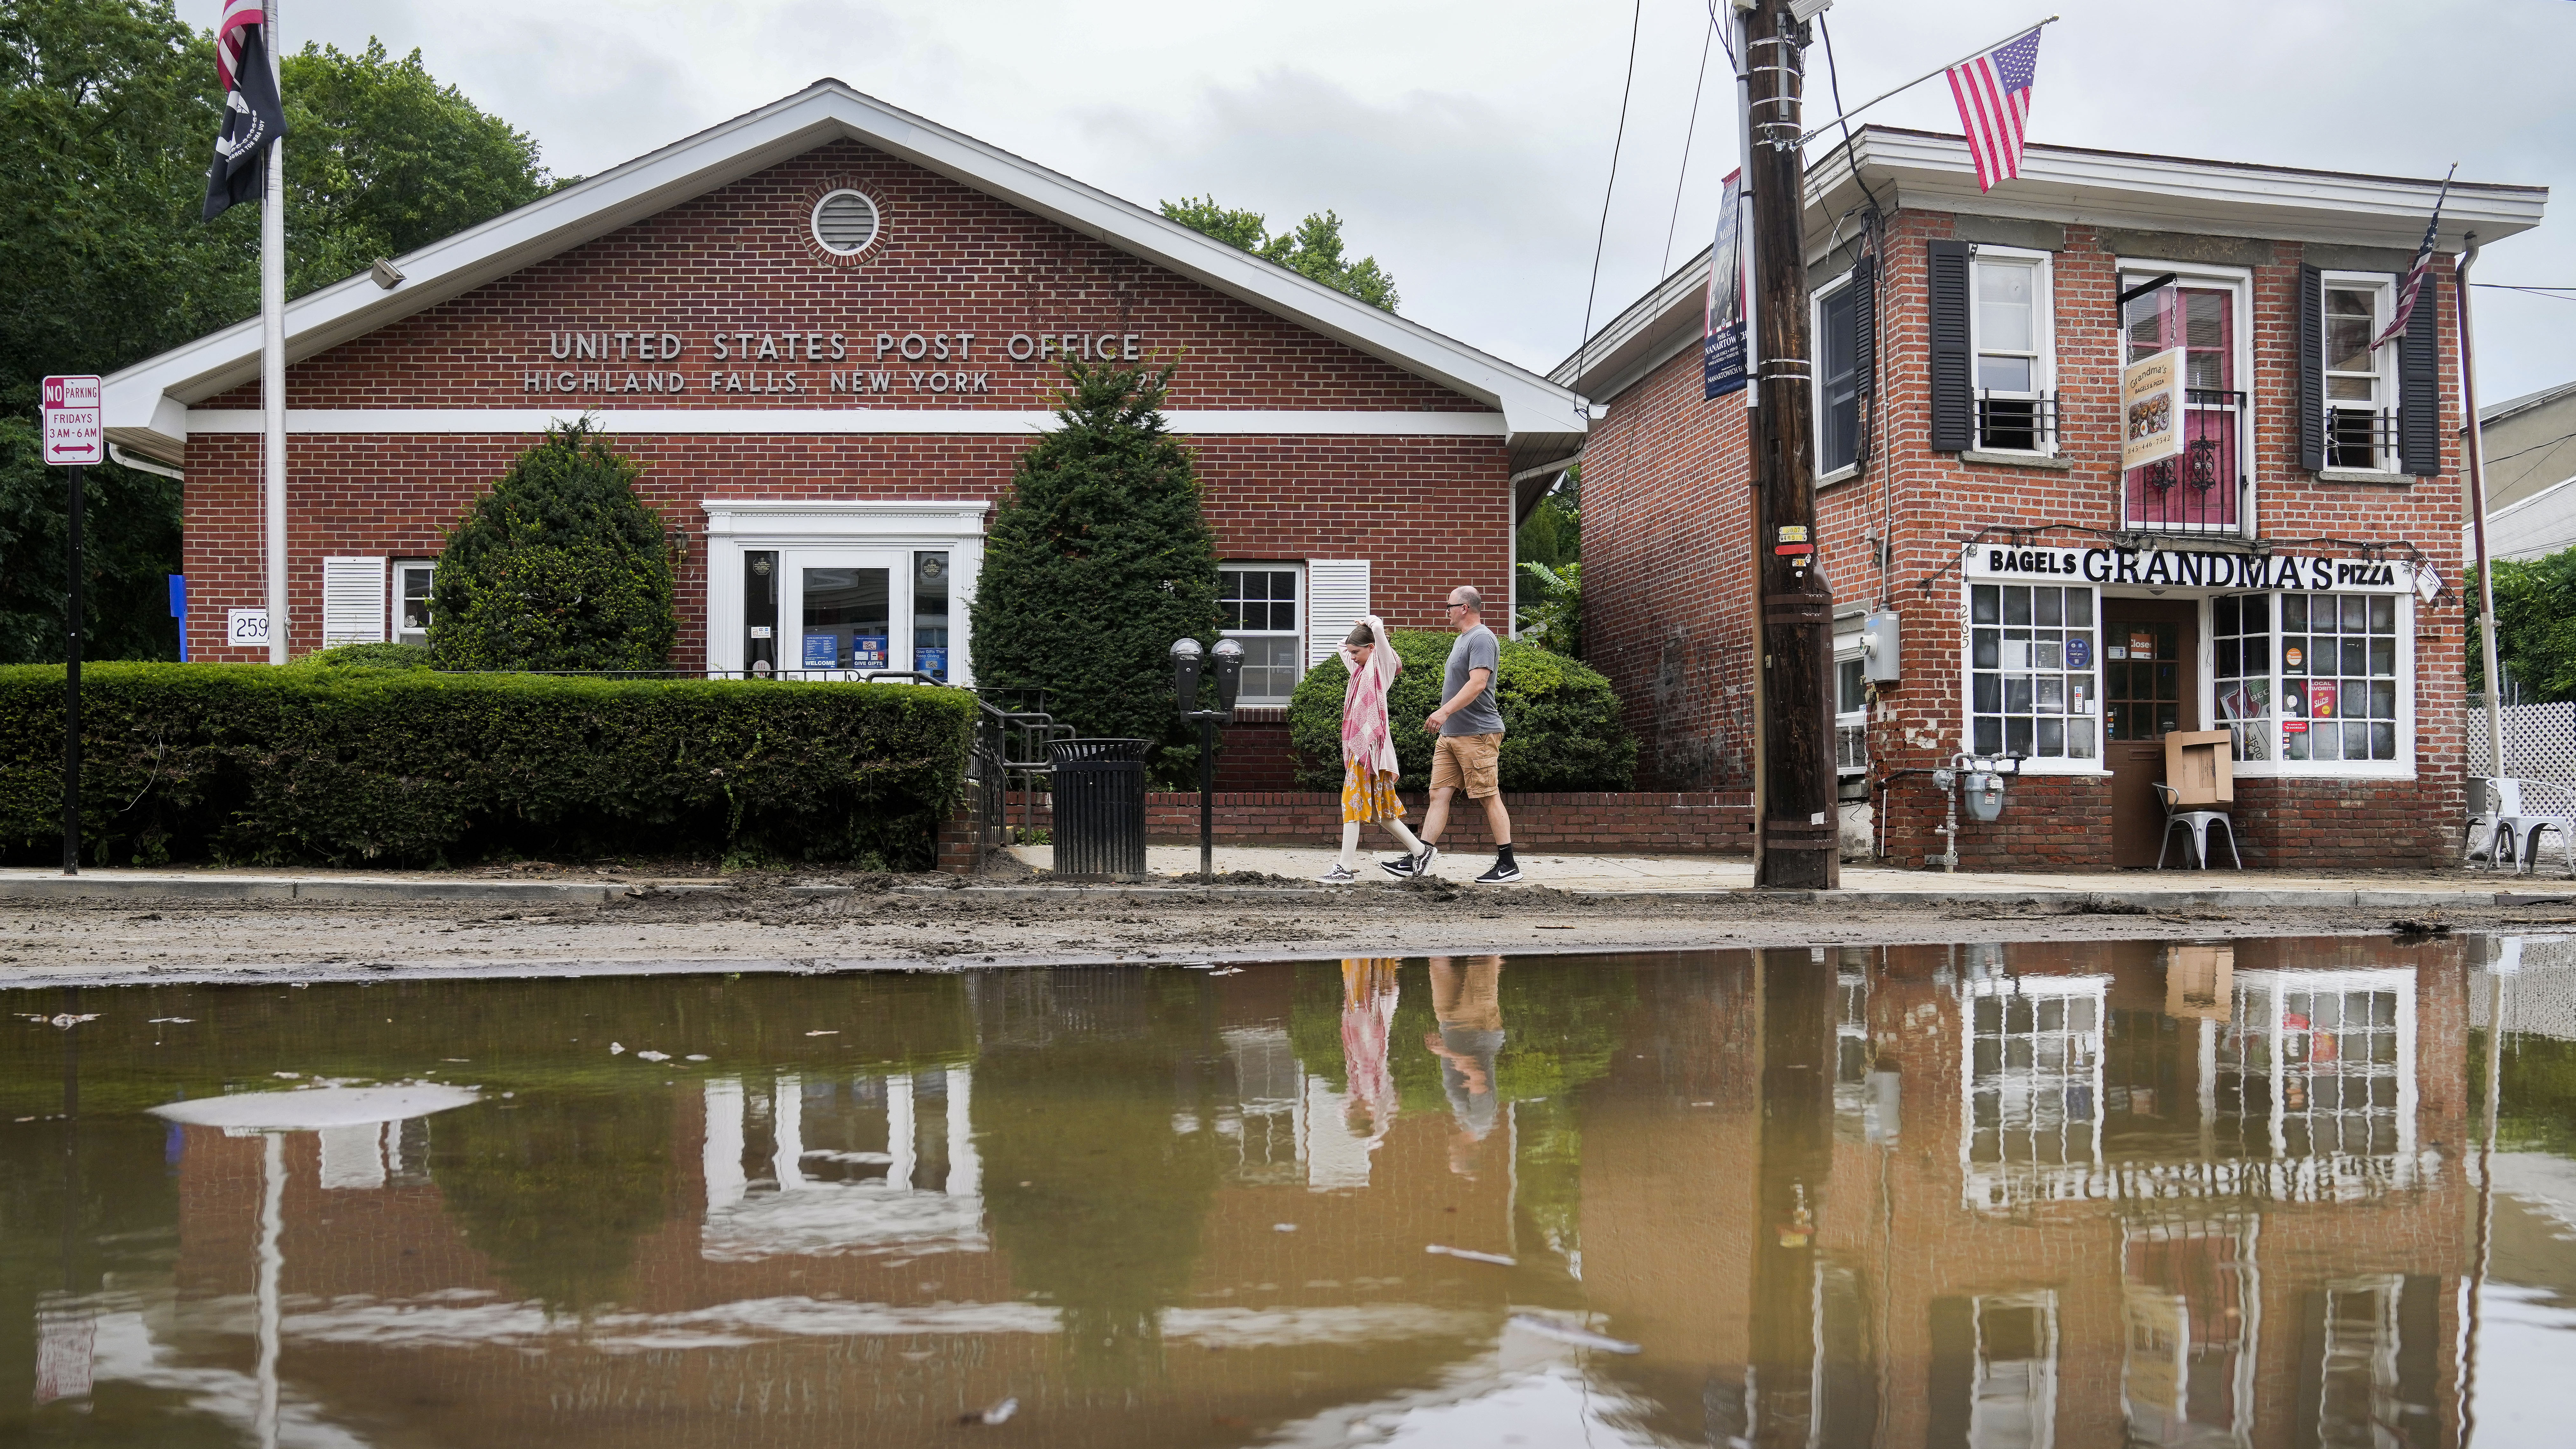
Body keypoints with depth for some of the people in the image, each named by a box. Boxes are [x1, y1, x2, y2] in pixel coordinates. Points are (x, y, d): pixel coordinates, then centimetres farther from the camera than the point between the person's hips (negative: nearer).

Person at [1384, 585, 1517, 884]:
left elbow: (1478, 683, -24)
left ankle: (1508, 865, 1)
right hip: (1451, 735, 10)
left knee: (1490, 797, -5)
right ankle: (1421, 858, 1)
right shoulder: (1463, 639, 19)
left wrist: (1446, 711, -29)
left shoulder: (1482, 639, -12)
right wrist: (1445, 716, 23)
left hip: (1477, 733, -10)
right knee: (1439, 793, 3)